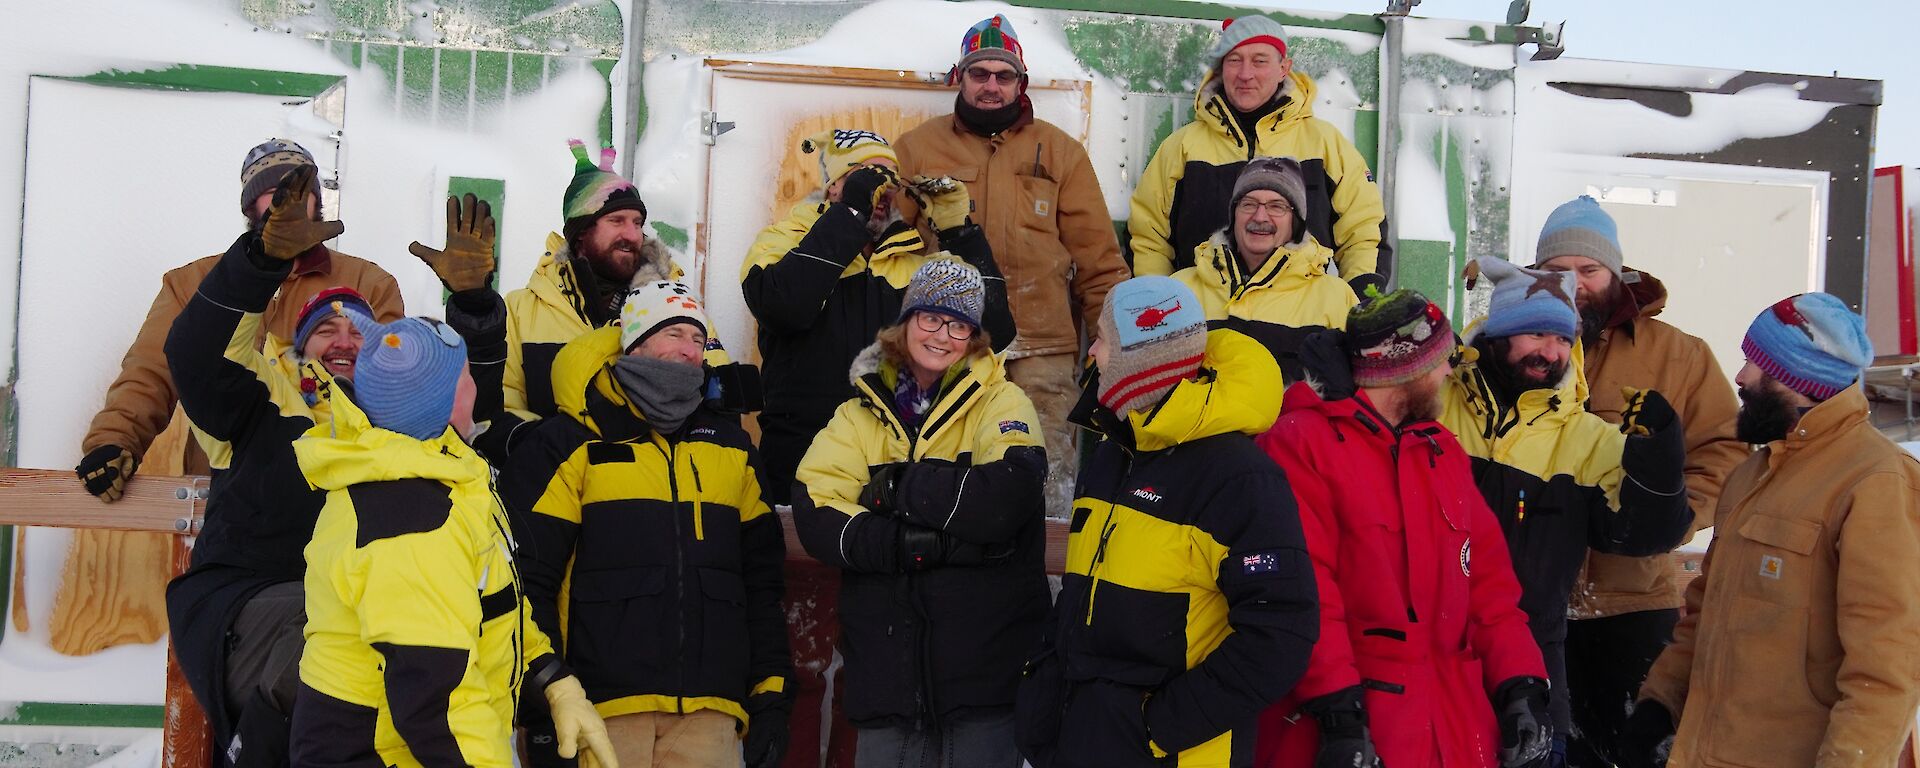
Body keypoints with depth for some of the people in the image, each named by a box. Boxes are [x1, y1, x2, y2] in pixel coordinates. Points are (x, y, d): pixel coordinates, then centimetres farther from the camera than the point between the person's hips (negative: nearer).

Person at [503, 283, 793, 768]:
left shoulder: (732, 446, 17)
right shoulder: (572, 444, 3)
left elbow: (761, 578, 19)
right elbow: (528, 578, -2)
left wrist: (770, 693, 13)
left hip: (709, 713, 4)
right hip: (601, 709, -3)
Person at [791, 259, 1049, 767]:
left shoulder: (1001, 402, 3)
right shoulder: (860, 415, 11)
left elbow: (1008, 497, -16)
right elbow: (814, 519, -4)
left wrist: (896, 486, -10)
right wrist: (922, 543, -17)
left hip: (985, 667, -2)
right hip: (886, 672, 3)